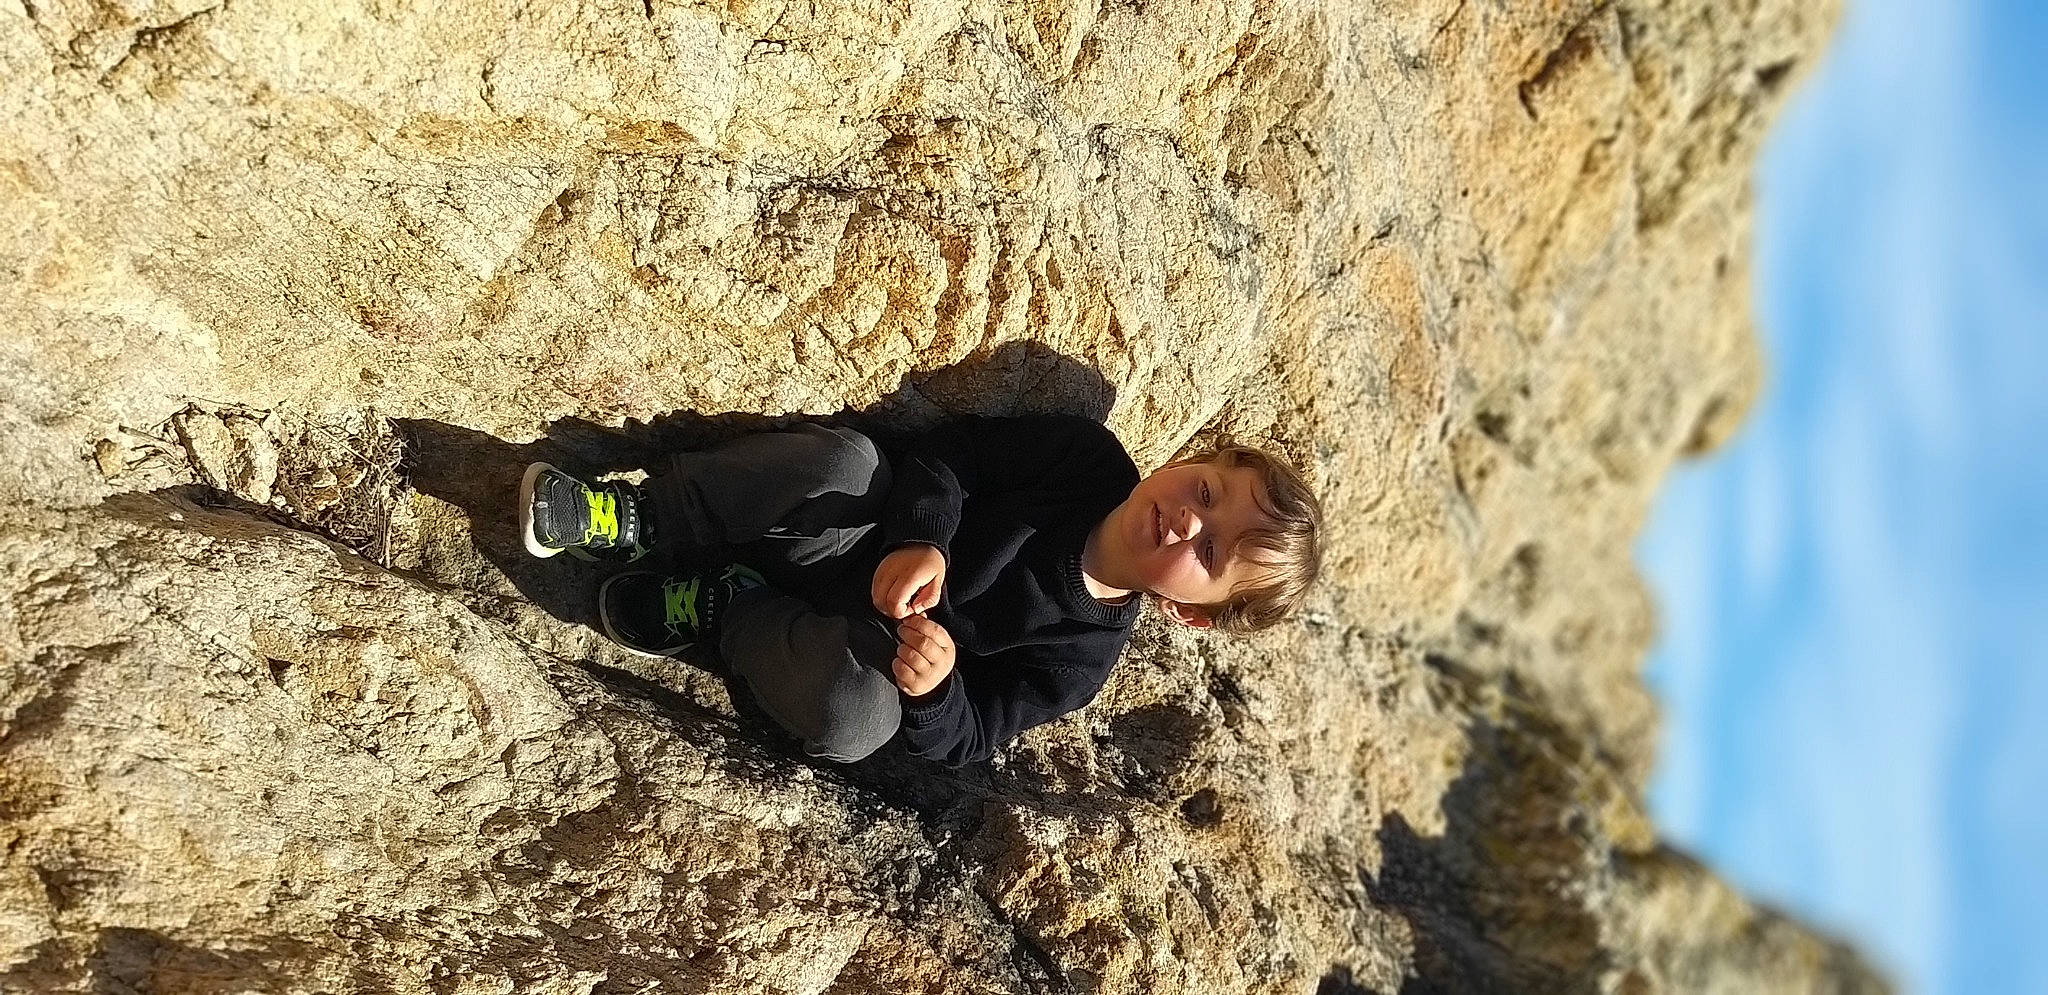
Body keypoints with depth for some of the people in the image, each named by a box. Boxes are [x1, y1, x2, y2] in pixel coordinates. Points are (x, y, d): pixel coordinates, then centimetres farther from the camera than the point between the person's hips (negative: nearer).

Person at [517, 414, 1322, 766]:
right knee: (845, 457, -33)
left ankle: (719, 612, -10)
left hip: (854, 628, -1)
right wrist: (921, 537, -26)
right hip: (831, 525, 2)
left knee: (857, 716, -37)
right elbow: (951, 451, -7)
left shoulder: (1082, 657, -13)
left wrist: (938, 688, -34)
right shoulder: (1092, 458, -10)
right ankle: (638, 517, -17)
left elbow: (960, 738, -11)